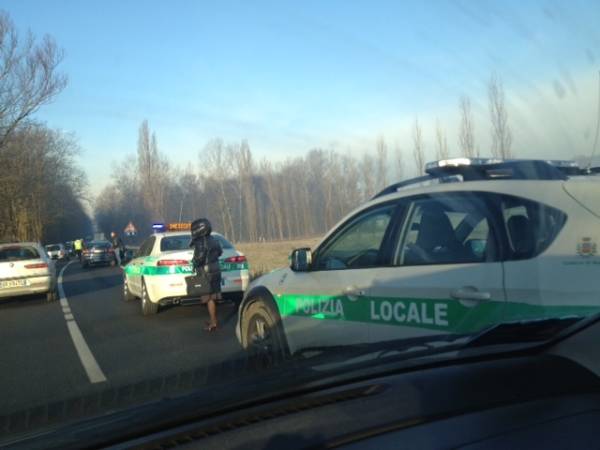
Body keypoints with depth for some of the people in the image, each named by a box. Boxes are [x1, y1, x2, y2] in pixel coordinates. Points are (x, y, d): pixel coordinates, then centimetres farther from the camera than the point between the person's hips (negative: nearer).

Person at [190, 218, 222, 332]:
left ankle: (213, 323, -3)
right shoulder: (214, 240, 11)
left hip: (206, 273, -9)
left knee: (209, 299, -5)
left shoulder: (200, 242, -17)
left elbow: (199, 258, -24)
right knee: (213, 297, 16)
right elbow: (219, 252, 24)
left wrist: (194, 263, -5)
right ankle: (214, 320, 25)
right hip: (216, 270, 9)